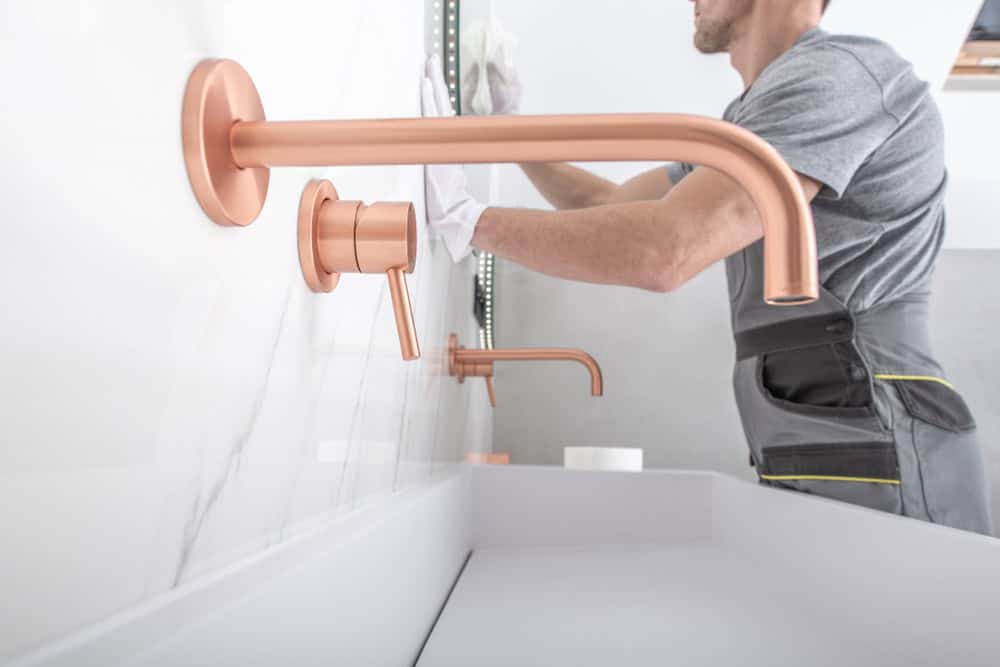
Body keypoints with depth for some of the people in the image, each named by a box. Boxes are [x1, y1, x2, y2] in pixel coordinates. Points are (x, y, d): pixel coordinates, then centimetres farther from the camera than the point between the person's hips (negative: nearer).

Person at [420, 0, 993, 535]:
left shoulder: (836, 73, -13)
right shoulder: (747, 125, 18)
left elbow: (663, 250, -27)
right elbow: (609, 208, 25)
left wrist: (469, 220, -18)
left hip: (874, 469, -8)